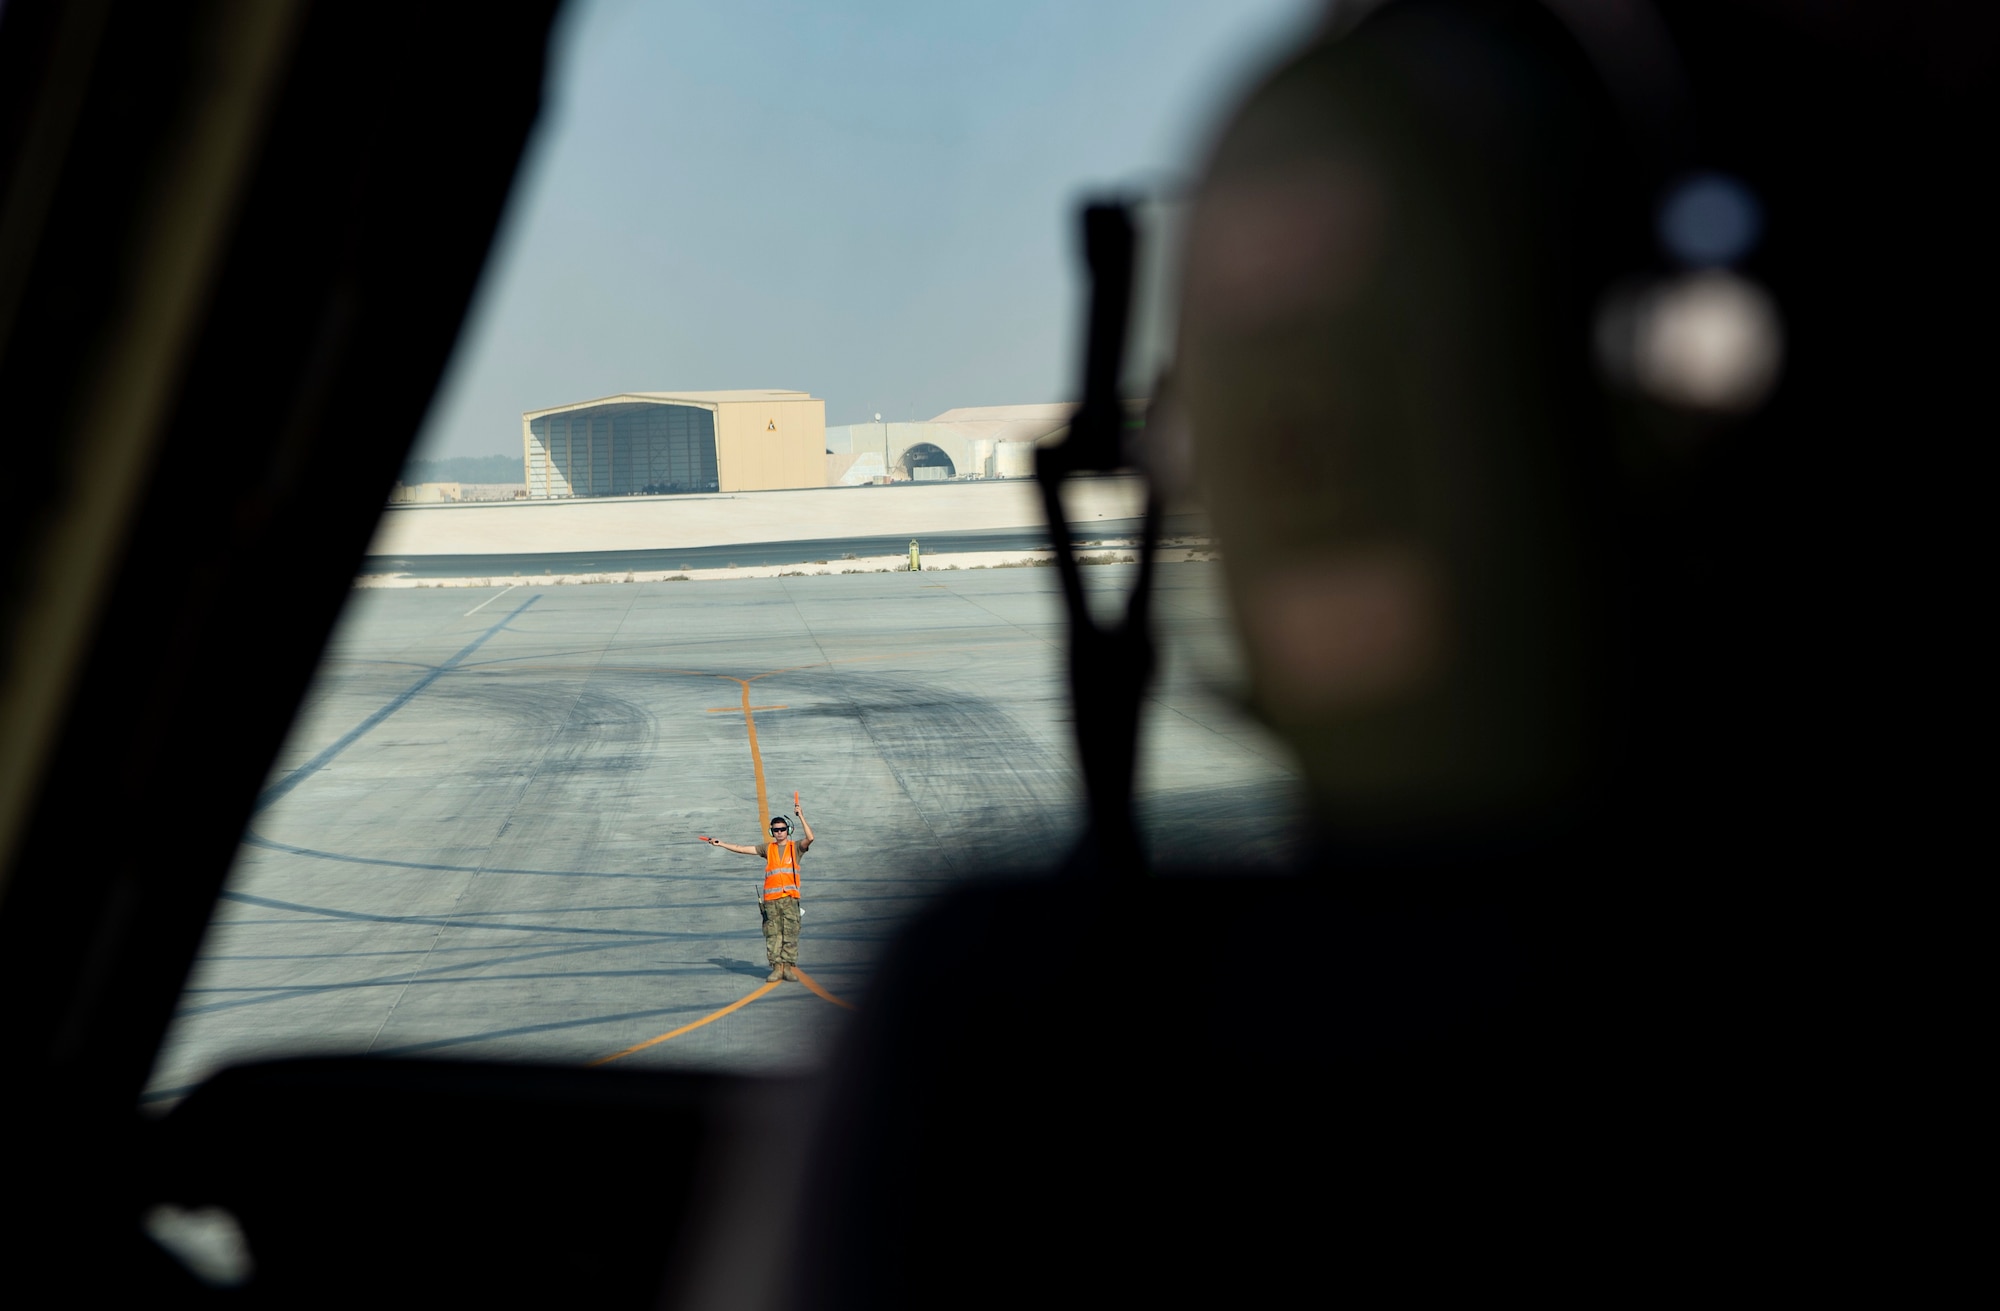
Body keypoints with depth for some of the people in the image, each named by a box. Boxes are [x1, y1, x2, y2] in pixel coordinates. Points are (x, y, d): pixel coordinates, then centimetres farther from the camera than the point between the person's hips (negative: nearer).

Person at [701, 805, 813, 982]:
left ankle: (789, 967, -3)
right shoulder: (767, 848, 16)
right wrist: (720, 844, 11)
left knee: (791, 933, -5)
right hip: (771, 899, 2)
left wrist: (801, 818, -12)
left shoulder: (796, 848, 9)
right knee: (773, 934, -1)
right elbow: (742, 849, 15)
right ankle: (777, 968, 1)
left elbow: (810, 838, -9)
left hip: (790, 898, -2)